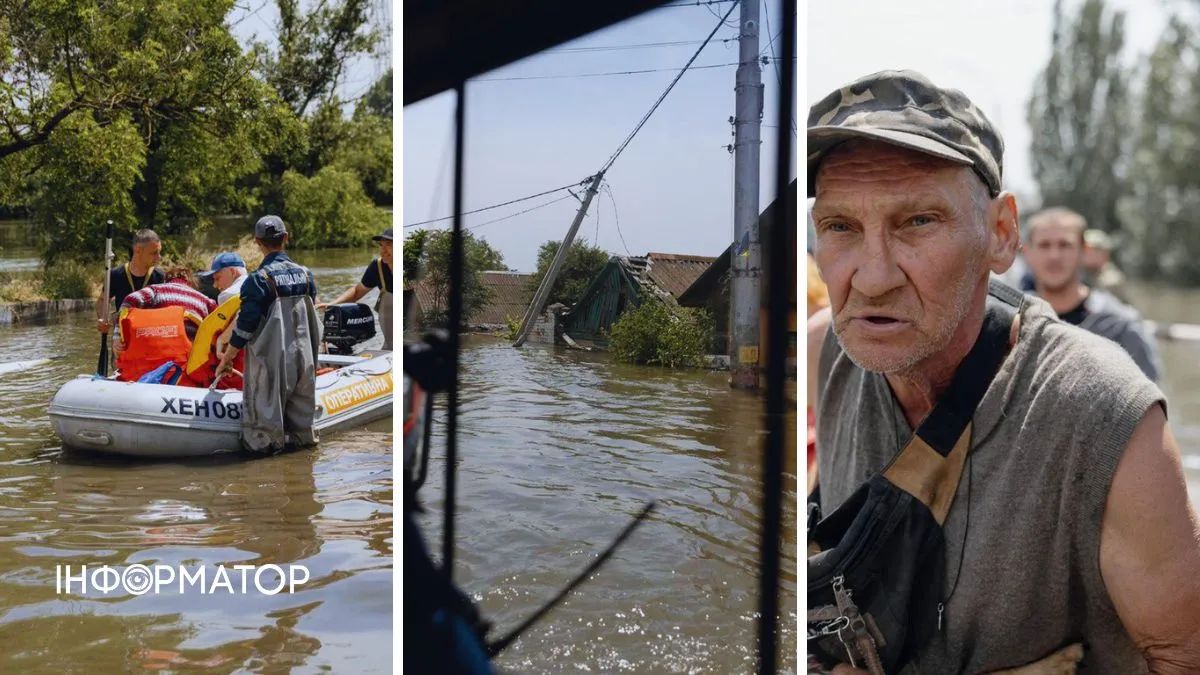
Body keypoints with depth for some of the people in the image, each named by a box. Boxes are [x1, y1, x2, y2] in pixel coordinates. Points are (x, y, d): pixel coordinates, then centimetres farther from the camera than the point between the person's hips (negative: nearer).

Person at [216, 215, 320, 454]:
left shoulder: (258, 279, -14)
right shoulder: (305, 274, 3)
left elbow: (245, 327, -12)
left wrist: (226, 359, -1)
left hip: (271, 360, -5)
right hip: (303, 357, 6)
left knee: (267, 406, 4)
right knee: (300, 398, 17)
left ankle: (268, 442, 9)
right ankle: (301, 437, 26)